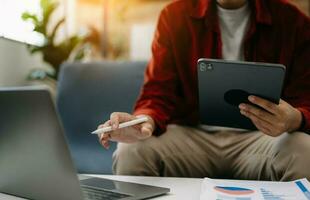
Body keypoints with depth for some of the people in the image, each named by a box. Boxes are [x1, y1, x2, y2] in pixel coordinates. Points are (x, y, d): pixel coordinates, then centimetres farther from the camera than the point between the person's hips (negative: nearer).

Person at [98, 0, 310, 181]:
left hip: (258, 138, 0)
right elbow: (158, 93, 0)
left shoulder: (291, 20, 1)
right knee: (131, 153, -28)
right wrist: (146, 121, -25)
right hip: (190, 135, 1)